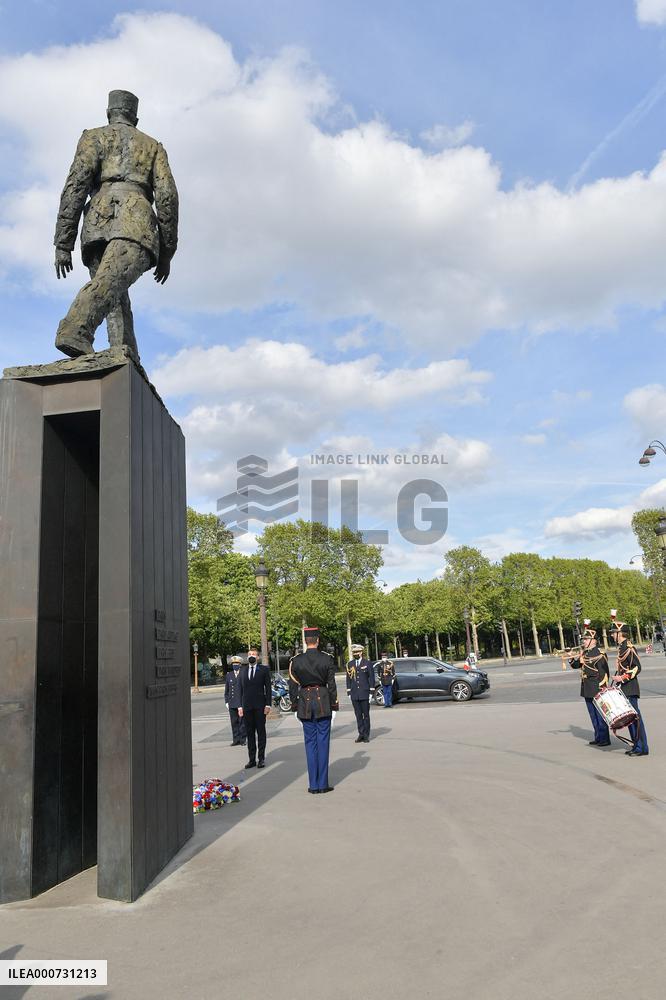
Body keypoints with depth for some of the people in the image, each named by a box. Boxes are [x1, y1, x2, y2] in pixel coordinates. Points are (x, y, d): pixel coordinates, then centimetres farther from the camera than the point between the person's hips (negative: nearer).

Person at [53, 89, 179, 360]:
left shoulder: (94, 137, 25)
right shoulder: (153, 146, 28)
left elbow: (76, 186, 8)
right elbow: (167, 196, 12)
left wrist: (62, 244, 3)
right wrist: (167, 253, 14)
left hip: (97, 223, 2)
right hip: (135, 222, -2)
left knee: (116, 302, 5)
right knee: (110, 282, -26)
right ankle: (75, 332, -53)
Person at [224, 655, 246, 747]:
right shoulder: (228, 675, 12)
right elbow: (226, 690, 15)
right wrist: (226, 701, 7)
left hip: (242, 703, -3)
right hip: (232, 703, 3)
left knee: (242, 722, 0)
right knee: (234, 722, 5)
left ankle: (243, 740, 8)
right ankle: (236, 740, 12)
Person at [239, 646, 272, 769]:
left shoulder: (264, 669, 2)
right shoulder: (243, 671, 11)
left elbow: (268, 687, 0)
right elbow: (241, 689, 11)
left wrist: (268, 704, -7)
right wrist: (240, 706, 4)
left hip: (259, 706, -3)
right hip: (247, 707, 3)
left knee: (261, 732, 2)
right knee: (249, 733, 6)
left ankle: (261, 758, 8)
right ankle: (252, 759, 12)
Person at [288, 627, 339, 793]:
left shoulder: (296, 661, -2)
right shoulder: (327, 659, -4)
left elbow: (293, 686, 1)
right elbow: (332, 685, -3)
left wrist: (295, 708, 9)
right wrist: (334, 706, 4)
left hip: (305, 702, 1)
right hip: (323, 703, -1)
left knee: (310, 743, 8)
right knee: (323, 742, 5)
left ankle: (313, 785, 11)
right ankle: (323, 784, 9)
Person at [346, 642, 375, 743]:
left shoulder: (367, 663, -1)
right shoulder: (350, 664, 8)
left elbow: (371, 678, -1)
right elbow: (348, 679, 10)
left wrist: (371, 692, -5)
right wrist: (349, 692, 6)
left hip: (365, 694, -3)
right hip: (354, 695, 3)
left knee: (366, 715, 4)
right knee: (358, 715, 6)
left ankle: (366, 735, 12)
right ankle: (361, 734, 13)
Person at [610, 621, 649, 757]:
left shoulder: (629, 648, -14)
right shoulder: (621, 648, 13)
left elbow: (637, 668, -20)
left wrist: (623, 678, -22)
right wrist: (616, 681, 20)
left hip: (630, 690, -10)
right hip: (624, 689, 10)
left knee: (635, 717, -6)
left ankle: (642, 748, -1)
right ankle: (637, 745, 20)